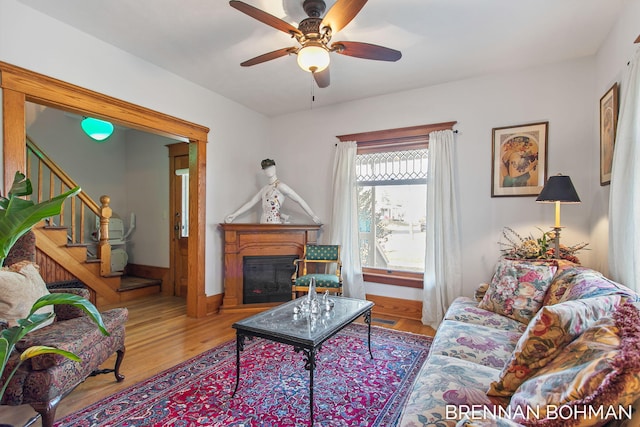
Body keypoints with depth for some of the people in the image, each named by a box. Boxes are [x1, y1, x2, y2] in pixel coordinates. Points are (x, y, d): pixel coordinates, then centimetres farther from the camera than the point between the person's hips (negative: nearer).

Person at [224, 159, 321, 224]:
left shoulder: (280, 186, -4)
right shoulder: (265, 188, 17)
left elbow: (299, 200, -7)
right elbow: (251, 203, 21)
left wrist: (313, 216, -9)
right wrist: (234, 215, 18)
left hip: (274, 224, -6)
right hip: (263, 224, 6)